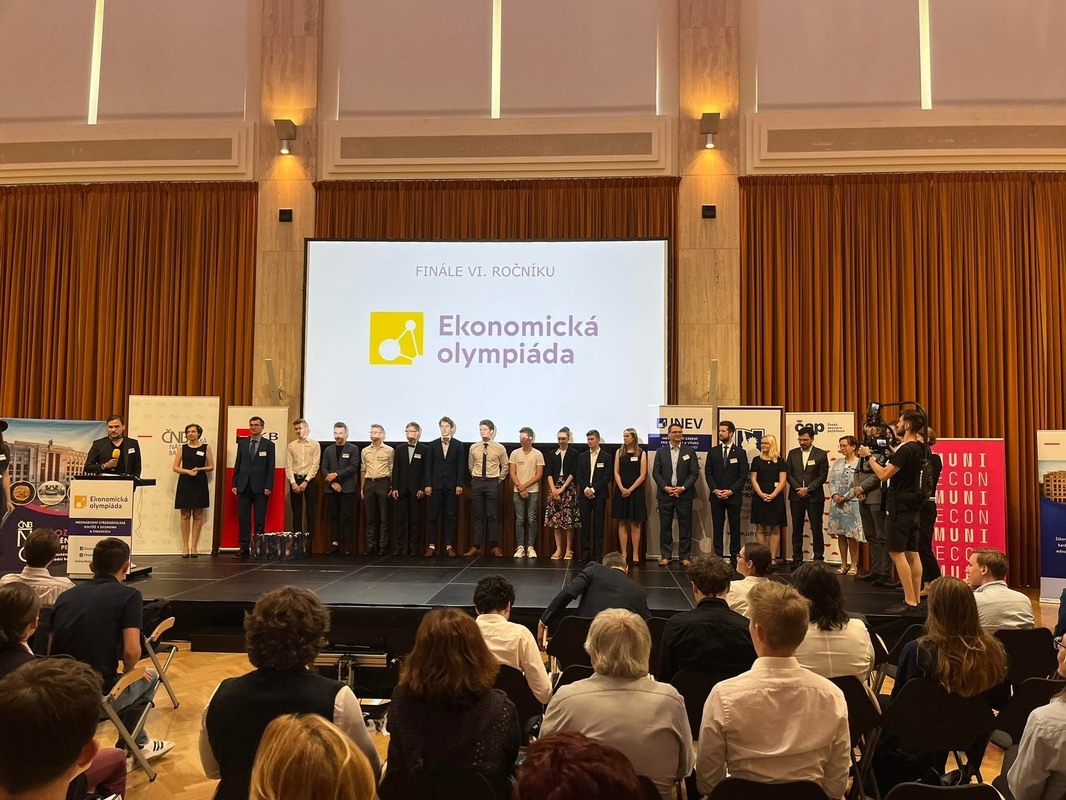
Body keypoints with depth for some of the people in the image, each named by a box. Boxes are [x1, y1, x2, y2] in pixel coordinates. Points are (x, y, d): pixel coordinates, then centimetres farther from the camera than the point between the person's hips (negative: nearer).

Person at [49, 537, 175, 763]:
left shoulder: (65, 596, 9)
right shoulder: (128, 595, -7)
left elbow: (51, 650, 13)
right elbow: (131, 651, -16)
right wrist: (128, 672, 7)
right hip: (98, 696, -5)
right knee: (149, 677, 28)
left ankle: (139, 745, 44)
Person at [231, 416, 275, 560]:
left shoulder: (269, 445, 2)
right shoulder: (242, 443, 11)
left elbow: (271, 468, -1)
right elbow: (237, 464, 12)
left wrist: (268, 487, -8)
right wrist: (234, 484, 6)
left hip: (260, 488, -3)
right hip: (243, 487, 3)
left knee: (260, 519, 0)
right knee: (243, 518, 3)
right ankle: (244, 547, 7)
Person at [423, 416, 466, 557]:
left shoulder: (458, 445, 4)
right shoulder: (433, 445, 7)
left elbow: (461, 466, 1)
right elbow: (428, 466, 4)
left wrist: (460, 484, -7)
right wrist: (427, 484, -3)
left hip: (452, 486, -1)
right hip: (436, 485, 1)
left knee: (450, 516, 2)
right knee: (433, 516, 2)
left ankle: (449, 546, 6)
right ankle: (432, 546, 7)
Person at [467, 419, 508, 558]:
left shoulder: (500, 448, -3)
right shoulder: (473, 448, 3)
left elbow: (505, 466, 7)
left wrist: (499, 479, 7)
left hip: (492, 483, -2)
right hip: (477, 482, 2)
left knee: (492, 515, 1)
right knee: (478, 515, 5)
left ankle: (494, 547, 7)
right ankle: (476, 547, 8)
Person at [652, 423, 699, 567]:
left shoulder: (690, 451, 5)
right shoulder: (661, 451, 7)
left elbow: (694, 473, 0)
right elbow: (656, 472, 4)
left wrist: (683, 488, -10)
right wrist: (665, 487, -9)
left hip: (684, 494, -1)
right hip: (665, 494, 1)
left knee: (685, 527, 1)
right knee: (665, 527, 4)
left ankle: (684, 557, 9)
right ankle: (665, 556, 11)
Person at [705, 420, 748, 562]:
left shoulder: (740, 452, 1)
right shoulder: (713, 452, 8)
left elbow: (743, 476, -2)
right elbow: (708, 473, 6)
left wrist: (731, 491, -12)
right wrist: (715, 490, -8)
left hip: (734, 496, -2)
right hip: (716, 496, 2)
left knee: (734, 527, 3)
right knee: (717, 527, 4)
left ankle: (734, 556, 8)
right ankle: (718, 555, 9)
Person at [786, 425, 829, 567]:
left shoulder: (821, 454, 1)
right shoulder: (792, 453, 9)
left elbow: (823, 475, -4)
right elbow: (788, 473, 6)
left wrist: (808, 488, -12)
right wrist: (798, 488, -8)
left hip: (814, 496, -3)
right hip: (796, 496, 3)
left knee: (816, 528, -1)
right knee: (797, 529, 5)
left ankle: (818, 558, 7)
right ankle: (797, 559, 11)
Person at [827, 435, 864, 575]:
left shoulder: (859, 463, -7)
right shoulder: (837, 462, 12)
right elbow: (831, 481, 10)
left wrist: (844, 497, -12)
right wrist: (835, 494, -7)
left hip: (851, 503, -5)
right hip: (836, 503, 6)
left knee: (852, 535, -1)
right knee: (840, 534, 8)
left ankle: (854, 564, 9)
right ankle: (844, 564, 16)